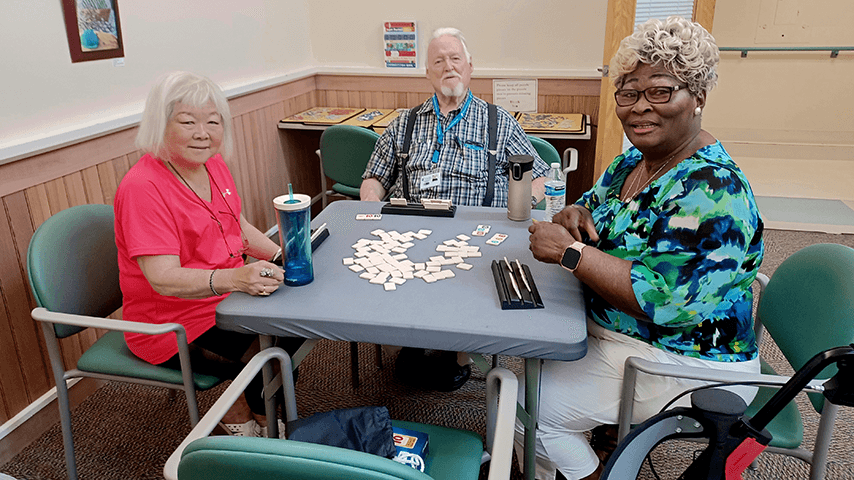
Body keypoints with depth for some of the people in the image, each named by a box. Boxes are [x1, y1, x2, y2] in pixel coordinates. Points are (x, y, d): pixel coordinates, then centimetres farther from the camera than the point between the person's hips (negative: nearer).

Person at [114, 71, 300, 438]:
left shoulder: (212, 164, 2)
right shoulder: (143, 188, -23)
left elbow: (236, 227, 15)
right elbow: (164, 279, -30)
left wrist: (283, 255, -1)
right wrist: (234, 278, -46)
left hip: (226, 296, 8)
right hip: (175, 325, -8)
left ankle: (245, 408, 18)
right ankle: (241, 417, 15)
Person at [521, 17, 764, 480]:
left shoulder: (712, 190, -25)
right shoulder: (636, 158, 3)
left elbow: (665, 299, -33)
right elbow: (595, 204, 17)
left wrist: (570, 251, -28)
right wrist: (576, 214, -7)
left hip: (684, 367, -9)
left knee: (525, 408, -10)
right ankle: (606, 430, 30)